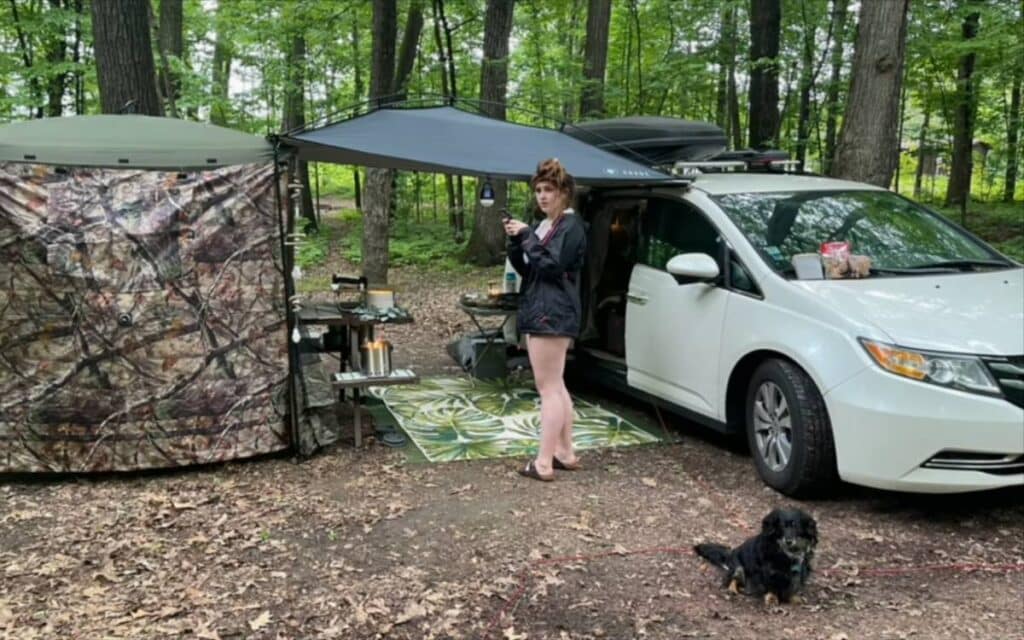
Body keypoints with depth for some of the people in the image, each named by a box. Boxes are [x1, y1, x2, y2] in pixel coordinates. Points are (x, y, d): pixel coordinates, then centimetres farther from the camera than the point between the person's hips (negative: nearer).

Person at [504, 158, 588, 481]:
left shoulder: (572, 226, -11)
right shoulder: (543, 225, 17)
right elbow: (525, 269, 15)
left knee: (548, 388, -8)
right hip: (538, 311, 10)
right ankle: (565, 453, 22)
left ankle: (544, 463, -5)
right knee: (556, 386, 14)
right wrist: (515, 241, -1)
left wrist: (526, 235, -18)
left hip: (552, 314, -10)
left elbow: (551, 266, -20)